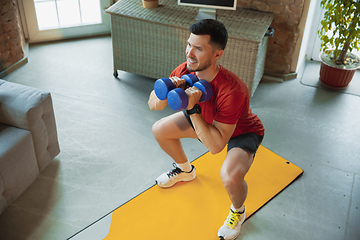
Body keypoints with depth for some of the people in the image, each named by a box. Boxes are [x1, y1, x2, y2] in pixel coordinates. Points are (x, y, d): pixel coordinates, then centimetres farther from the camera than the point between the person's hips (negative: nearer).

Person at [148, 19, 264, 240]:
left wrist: (193, 109, -45)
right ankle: (185, 170, 34)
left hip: (243, 131, -6)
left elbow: (216, 145, -38)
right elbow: (153, 105, -13)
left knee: (230, 177, -34)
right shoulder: (185, 71, -24)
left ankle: (238, 212, 5)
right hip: (206, 118, 7)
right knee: (159, 130, 4)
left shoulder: (231, 91, -42)